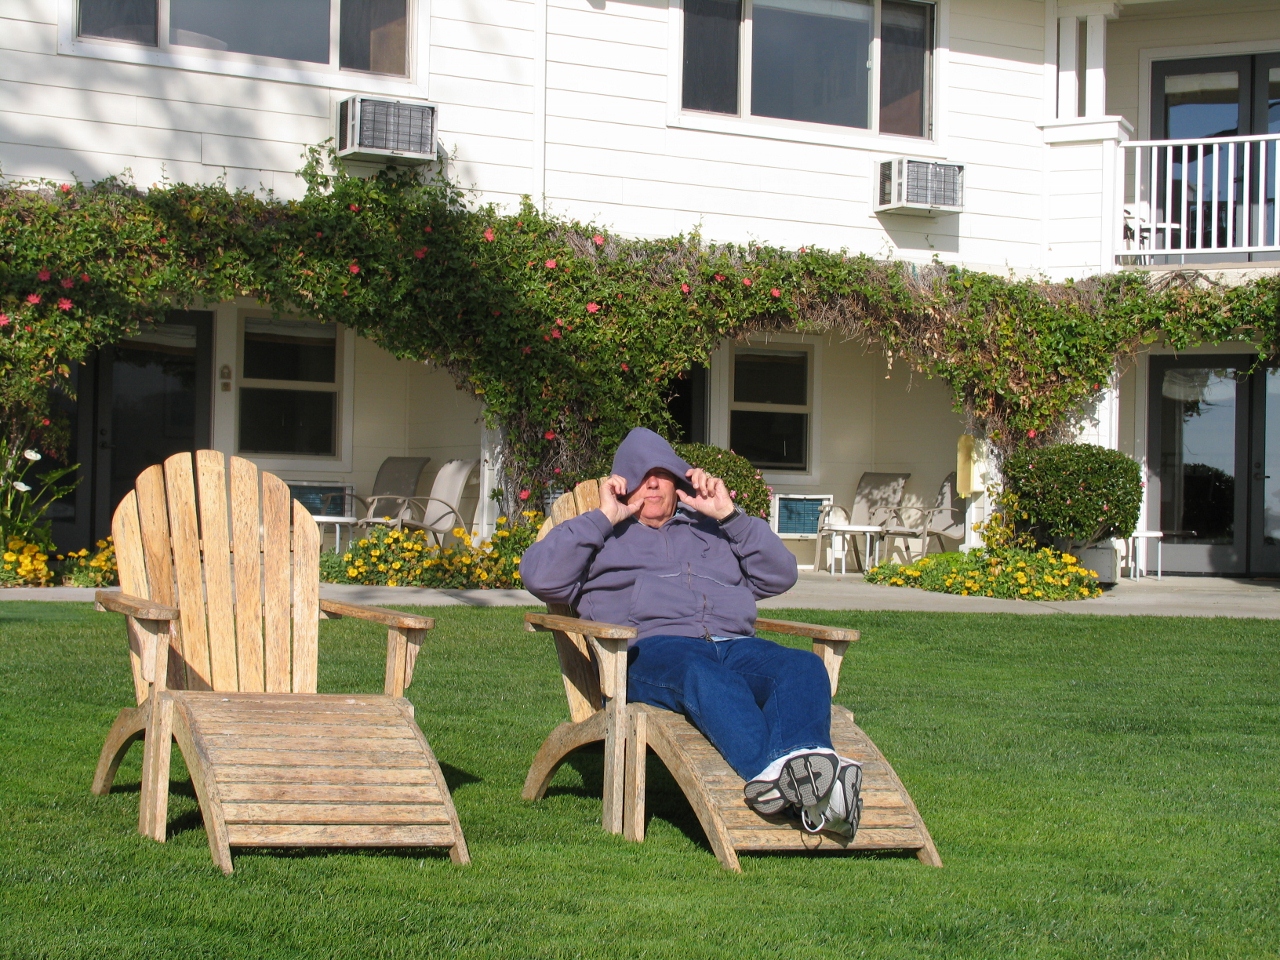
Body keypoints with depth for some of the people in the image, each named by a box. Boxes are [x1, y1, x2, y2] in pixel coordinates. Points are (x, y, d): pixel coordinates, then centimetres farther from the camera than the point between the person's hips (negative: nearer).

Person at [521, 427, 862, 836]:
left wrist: (729, 515, 20)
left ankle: (805, 761, -60)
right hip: (651, 648, -4)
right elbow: (540, 576, 10)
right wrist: (603, 518, 11)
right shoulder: (606, 537, 30)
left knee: (804, 667, -31)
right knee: (706, 676, -42)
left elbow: (780, 575, 27)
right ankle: (771, 769, -66)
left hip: (735, 645, 4)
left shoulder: (710, 530, 39)